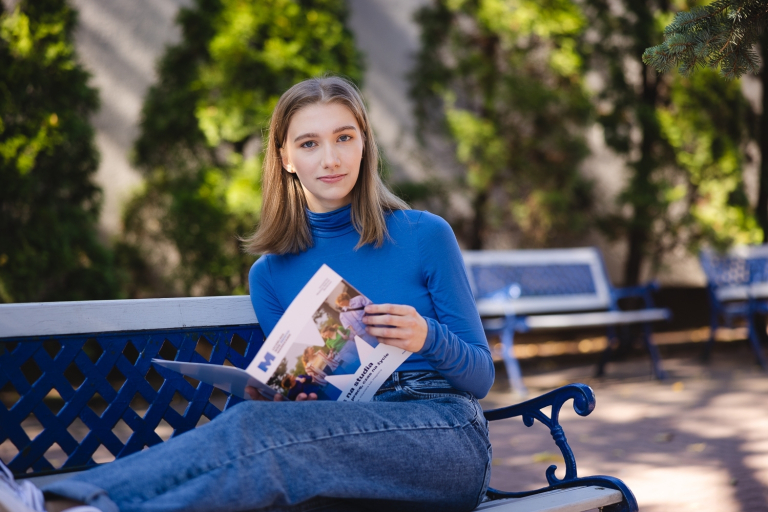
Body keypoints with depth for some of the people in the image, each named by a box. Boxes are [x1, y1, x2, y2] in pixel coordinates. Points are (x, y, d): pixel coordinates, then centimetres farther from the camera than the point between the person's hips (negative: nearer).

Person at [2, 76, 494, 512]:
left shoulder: (426, 236, 6)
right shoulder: (270, 274, 15)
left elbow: (481, 377, 9)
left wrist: (428, 338, -13)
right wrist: (278, 397, -11)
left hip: (448, 440, -2)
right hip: (347, 444, 3)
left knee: (255, 428, -33)